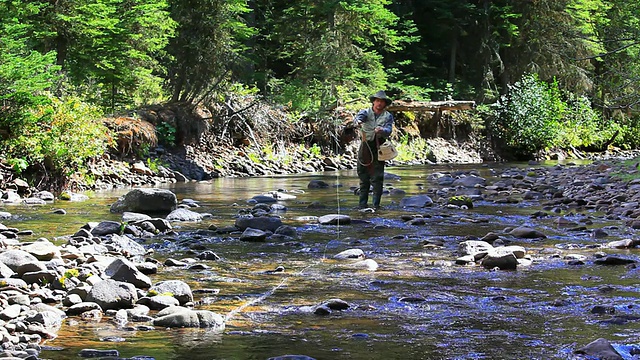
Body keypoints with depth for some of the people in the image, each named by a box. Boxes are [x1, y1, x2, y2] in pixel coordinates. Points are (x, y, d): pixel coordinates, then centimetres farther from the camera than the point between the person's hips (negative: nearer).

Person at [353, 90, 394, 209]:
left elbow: (388, 130, -9)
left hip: (379, 147, -1)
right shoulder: (366, 112, 5)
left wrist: (382, 130, -33)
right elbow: (359, 116, -18)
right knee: (363, 176, 4)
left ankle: (376, 204, -1)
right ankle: (362, 203, 10)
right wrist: (357, 122, -43)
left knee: (377, 177, -4)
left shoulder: (388, 116, 6)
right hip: (365, 146, 1)